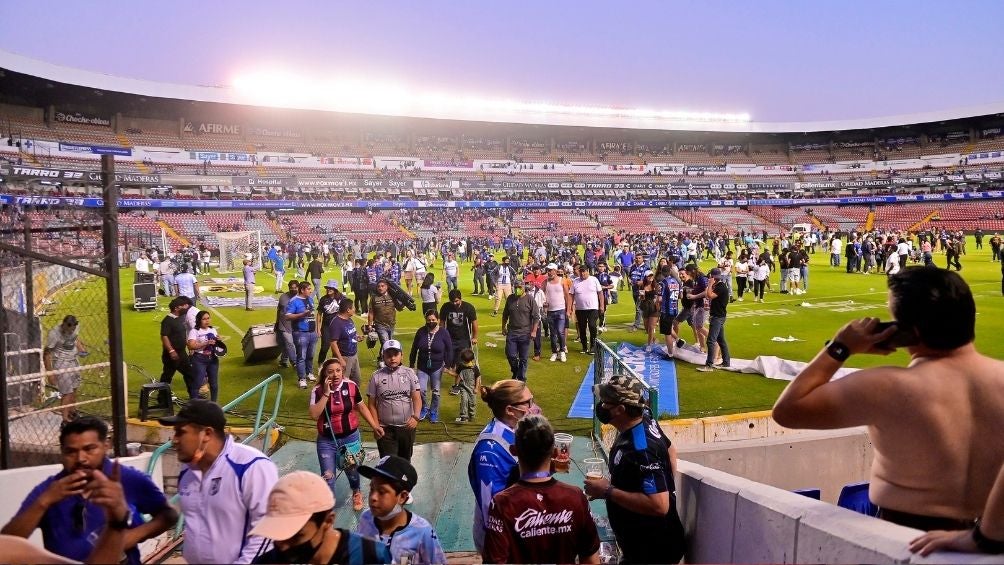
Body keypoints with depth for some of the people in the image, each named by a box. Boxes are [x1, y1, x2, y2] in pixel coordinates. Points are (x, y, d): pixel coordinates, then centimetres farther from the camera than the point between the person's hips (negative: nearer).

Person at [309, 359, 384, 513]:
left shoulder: (351, 386, -11)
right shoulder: (318, 390, -14)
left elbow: (361, 407, 3)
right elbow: (314, 415, -24)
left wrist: (375, 426, -1)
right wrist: (326, 393, -27)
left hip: (350, 438, 2)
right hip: (326, 441, -2)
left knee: (352, 470, 21)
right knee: (328, 476, 1)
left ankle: (356, 493, 53)